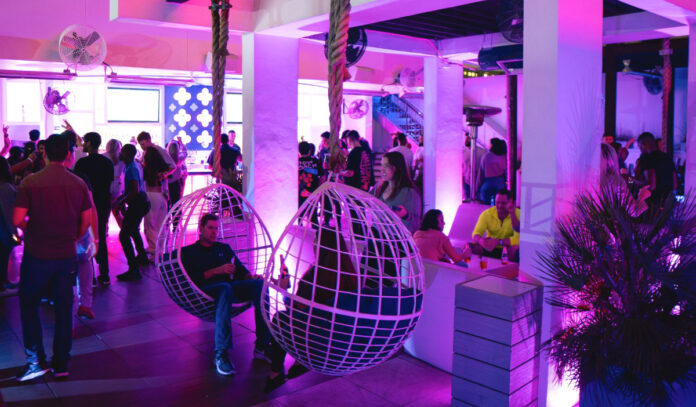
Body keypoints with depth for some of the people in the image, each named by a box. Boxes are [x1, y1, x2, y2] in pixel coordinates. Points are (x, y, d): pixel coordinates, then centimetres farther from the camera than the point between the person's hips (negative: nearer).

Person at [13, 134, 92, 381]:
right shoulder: (79, 184, -2)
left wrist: (30, 230, 10)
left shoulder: (30, 182, -10)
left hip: (36, 254, -2)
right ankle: (61, 363, 18)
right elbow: (86, 221, 2)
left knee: (28, 305, 15)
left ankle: (36, 361, 12)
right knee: (64, 309, 11)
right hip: (67, 256, 3)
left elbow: (17, 220, -11)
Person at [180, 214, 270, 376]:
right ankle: (220, 354, -44)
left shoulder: (224, 248, 29)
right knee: (225, 288, -41)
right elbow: (192, 279, -1)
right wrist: (217, 270, -11)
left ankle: (262, 346, -30)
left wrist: (251, 276, -2)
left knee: (259, 284, -27)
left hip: (230, 287, 4)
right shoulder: (188, 252, 16)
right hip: (206, 291, -4)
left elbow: (240, 271, 20)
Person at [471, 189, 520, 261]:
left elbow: (518, 238, -22)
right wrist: (481, 241, -39)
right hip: (489, 249, 2)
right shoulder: (487, 213, -5)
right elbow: (476, 233, -14)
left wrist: (498, 242, -35)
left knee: (515, 249, -35)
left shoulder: (517, 214, -11)